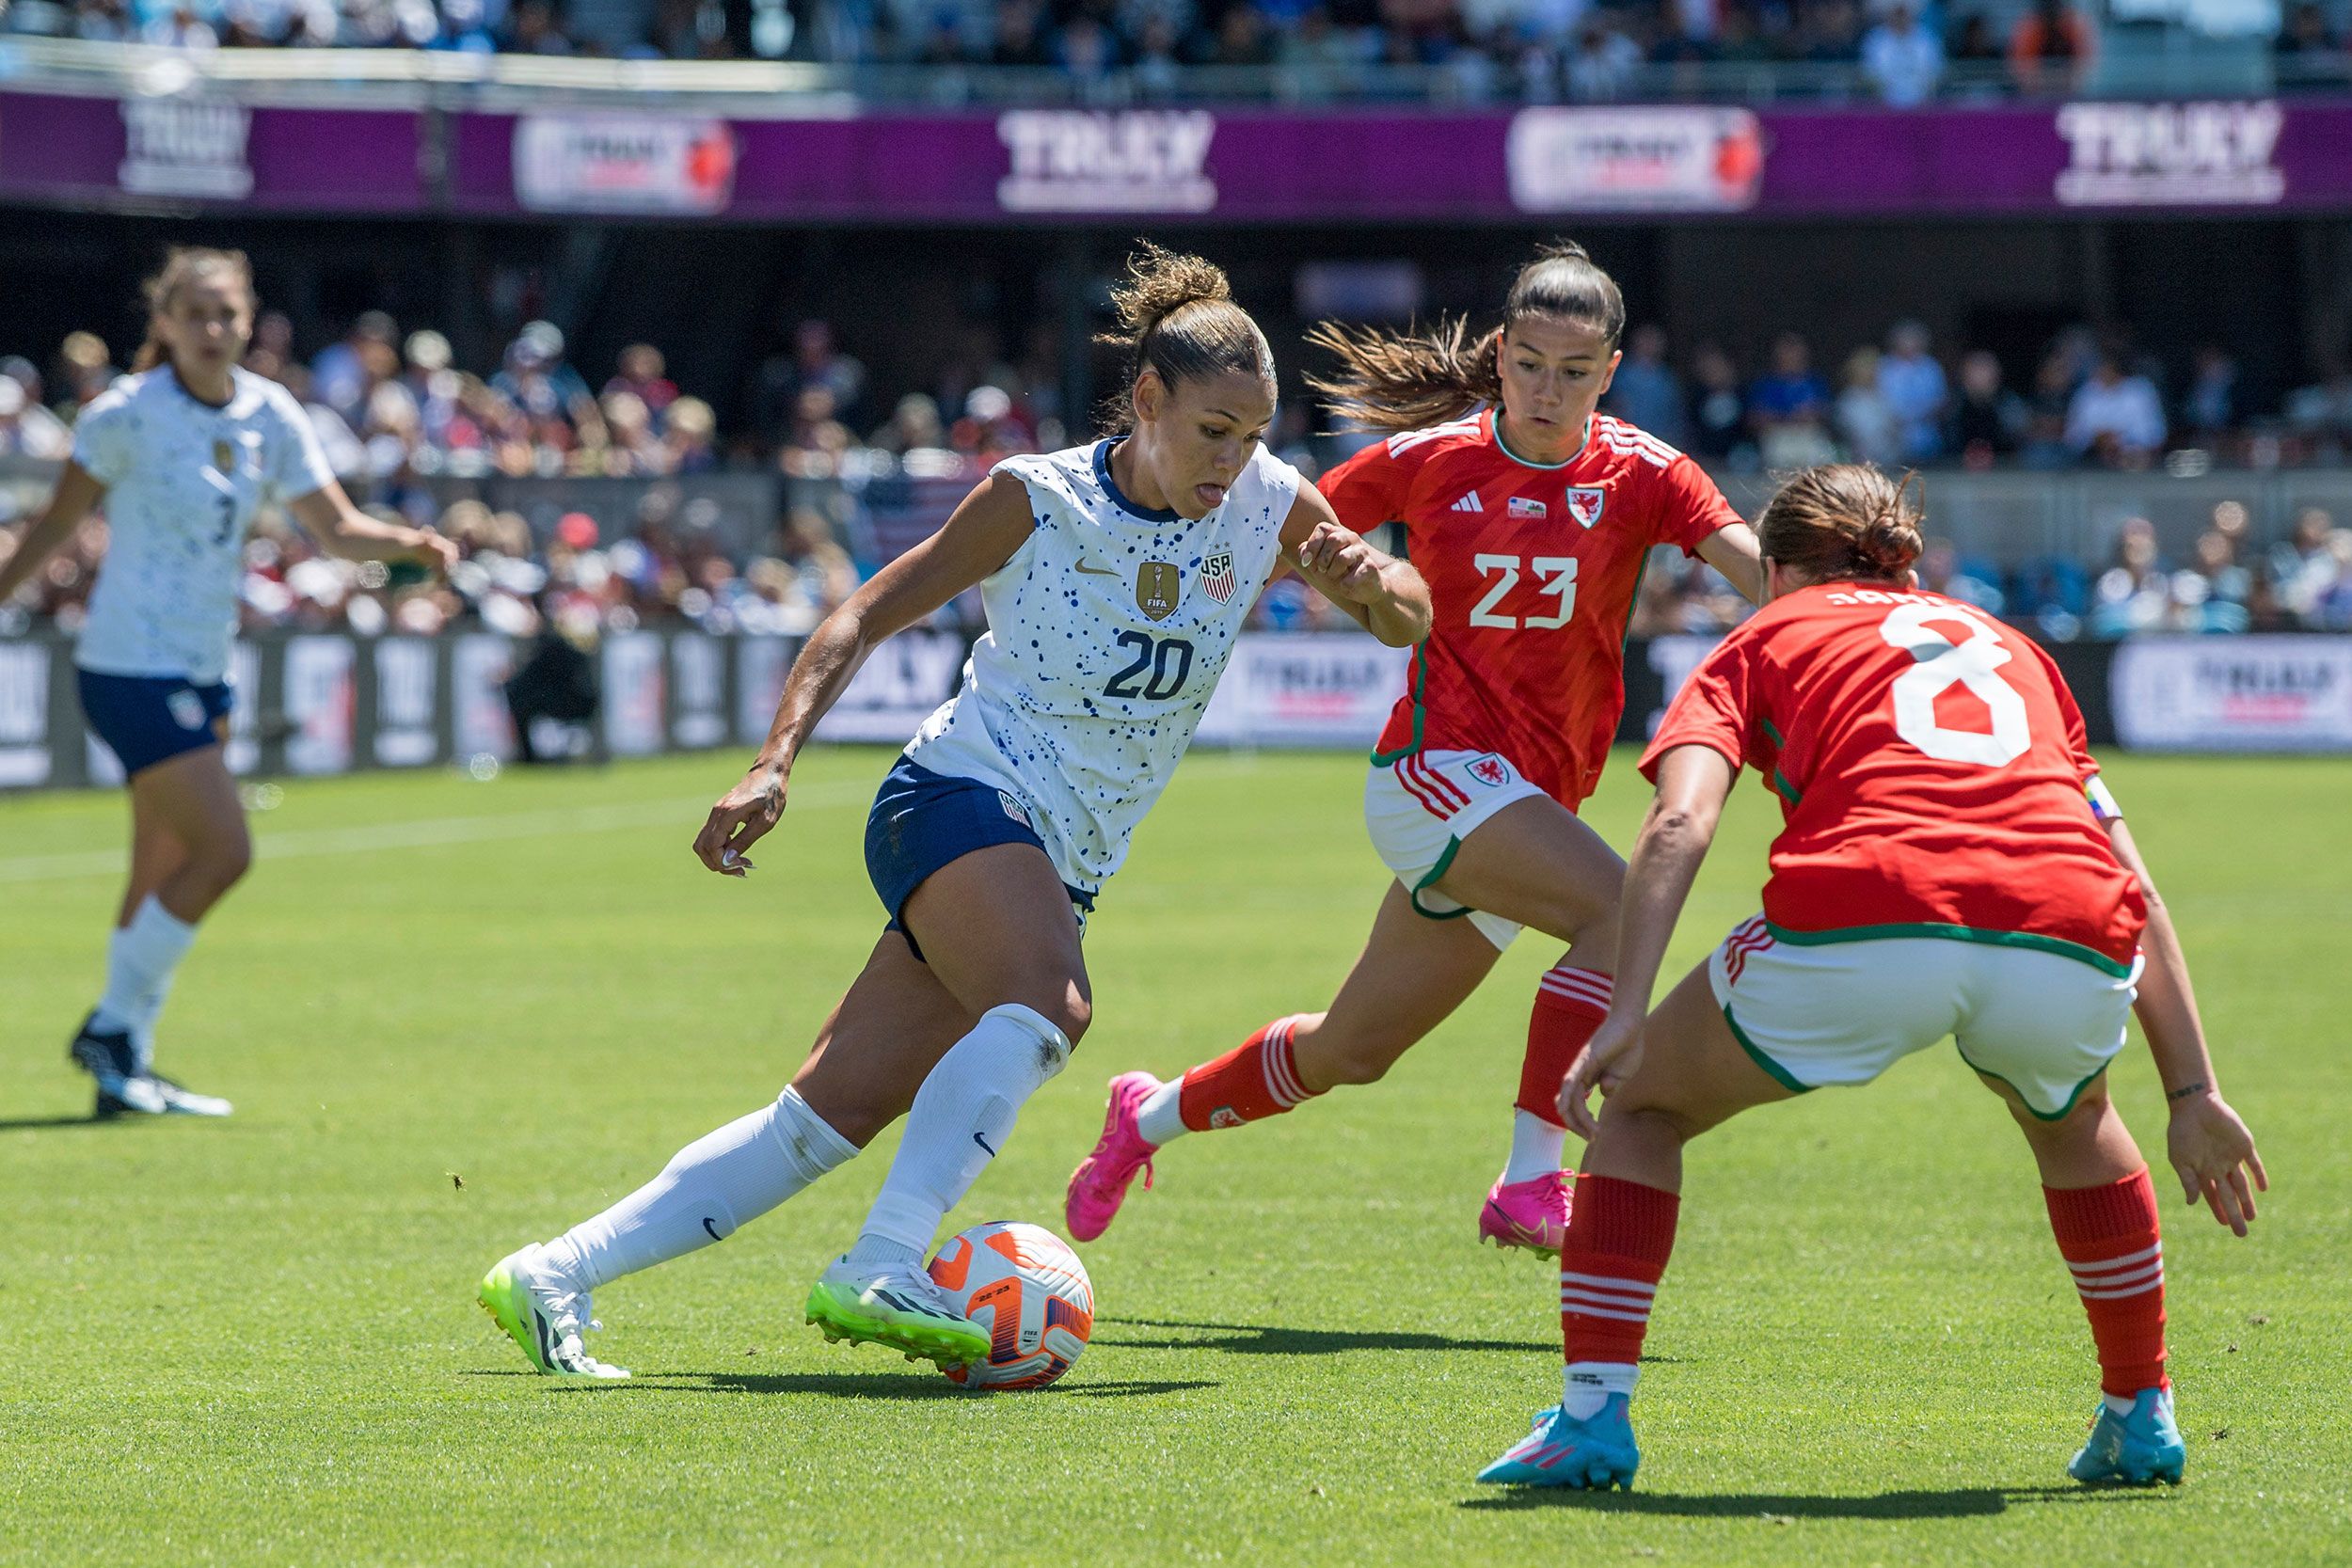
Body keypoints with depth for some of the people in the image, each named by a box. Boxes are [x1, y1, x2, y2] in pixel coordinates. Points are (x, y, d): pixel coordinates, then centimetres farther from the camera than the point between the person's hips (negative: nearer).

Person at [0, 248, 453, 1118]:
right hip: (132, 667, -7)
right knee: (223, 850, -14)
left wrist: (410, 543, -14)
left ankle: (122, 1070, 16)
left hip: (199, 671, 7)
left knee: (164, 878, 10)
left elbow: (337, 526, 4)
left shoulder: (269, 416, 4)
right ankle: (114, 1027, -2)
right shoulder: (126, 416, -12)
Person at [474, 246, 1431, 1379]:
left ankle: (552, 1280, 4)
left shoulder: (1264, 505, 3)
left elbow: (1410, 620, 11)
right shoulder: (1037, 500, -8)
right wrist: (777, 762, -15)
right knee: (1046, 1003, -36)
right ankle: (881, 1272, -41)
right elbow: (867, 616, -3)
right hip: (959, 799, -5)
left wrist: (1372, 580, -13)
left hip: (1061, 874, 5)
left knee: (823, 1124, -1)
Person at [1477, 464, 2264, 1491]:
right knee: (2069, 1116, 39)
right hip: (2069, 943, 3)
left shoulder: (1768, 636, 26)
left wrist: (1626, 1016, -3)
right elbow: (2137, 887, 29)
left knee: (1643, 1108, 23)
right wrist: (2194, 1092, 27)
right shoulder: (2008, 645, 36)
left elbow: (1680, 822, 5)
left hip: (1860, 923, -3)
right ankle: (2141, 1416, 37)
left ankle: (1592, 1415, 10)